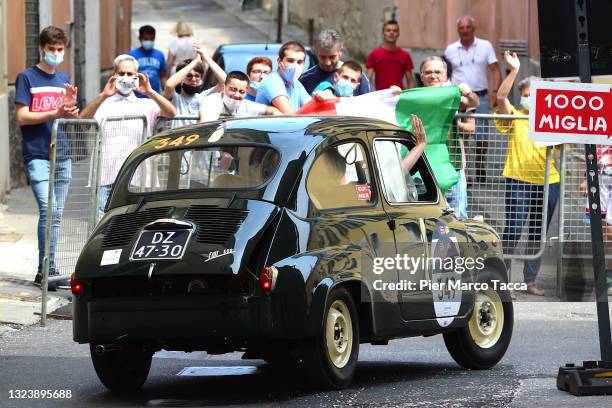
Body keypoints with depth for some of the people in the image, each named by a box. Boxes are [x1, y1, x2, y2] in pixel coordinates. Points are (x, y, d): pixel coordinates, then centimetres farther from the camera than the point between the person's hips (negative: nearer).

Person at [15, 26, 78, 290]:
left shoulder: (64, 80, 16)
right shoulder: (27, 78, -2)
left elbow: (74, 119, 16)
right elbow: (22, 117, -9)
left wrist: (71, 107, -7)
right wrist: (56, 113, -17)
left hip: (62, 155, 6)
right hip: (37, 156, -6)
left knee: (56, 215, 6)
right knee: (48, 210, -17)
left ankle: (48, 271, 11)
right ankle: (47, 270, -16)